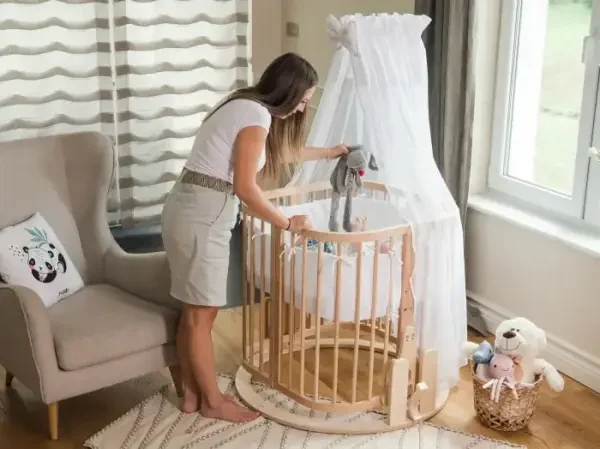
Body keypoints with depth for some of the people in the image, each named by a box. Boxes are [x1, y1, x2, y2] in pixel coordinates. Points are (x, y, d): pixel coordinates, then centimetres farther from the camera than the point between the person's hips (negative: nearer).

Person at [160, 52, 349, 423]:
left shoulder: (246, 107, 17)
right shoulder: (256, 115, -14)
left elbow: (281, 152, 35)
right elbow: (245, 187, -20)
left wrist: (330, 153, 45)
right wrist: (288, 223, -11)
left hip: (192, 209, 10)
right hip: (203, 215, -10)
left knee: (194, 311, 16)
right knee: (203, 314, 3)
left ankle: (192, 393, 27)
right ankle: (213, 401, 16)